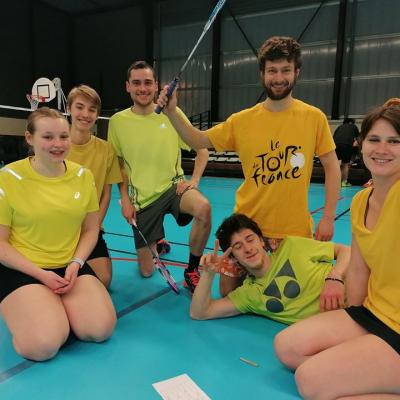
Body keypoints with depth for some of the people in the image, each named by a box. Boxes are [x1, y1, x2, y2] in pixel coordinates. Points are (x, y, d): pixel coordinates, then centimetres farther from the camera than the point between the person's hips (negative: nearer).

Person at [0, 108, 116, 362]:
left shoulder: (83, 176, 1)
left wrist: (75, 264, -9)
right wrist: (40, 274, -16)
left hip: (70, 266, 4)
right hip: (21, 269, -3)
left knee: (102, 329, -15)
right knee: (43, 345, -23)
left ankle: (58, 304, 14)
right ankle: (28, 308, 10)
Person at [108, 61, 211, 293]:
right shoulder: (118, 121, -2)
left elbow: (202, 149, 2)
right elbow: (118, 165, 8)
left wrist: (195, 180, -12)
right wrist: (125, 199, -1)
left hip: (173, 186, -1)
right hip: (141, 199, 1)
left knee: (203, 208, -37)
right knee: (146, 271, 6)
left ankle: (192, 271, -12)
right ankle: (158, 243, 44)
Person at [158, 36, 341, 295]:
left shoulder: (314, 117, -6)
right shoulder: (243, 120, -3)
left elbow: (332, 167, -1)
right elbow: (199, 141, 3)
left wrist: (328, 217, -6)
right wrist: (172, 112, -11)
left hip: (296, 229, 0)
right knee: (229, 294, 10)